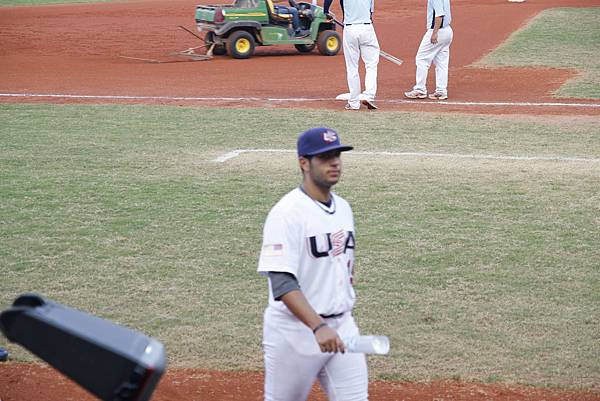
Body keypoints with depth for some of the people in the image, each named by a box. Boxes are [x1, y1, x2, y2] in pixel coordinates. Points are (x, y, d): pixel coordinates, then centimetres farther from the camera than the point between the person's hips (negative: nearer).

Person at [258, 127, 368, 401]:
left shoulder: (343, 208, 8)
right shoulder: (287, 213, -16)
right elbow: (282, 283, -25)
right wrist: (318, 327, -35)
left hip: (342, 327, 7)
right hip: (295, 331, -6)